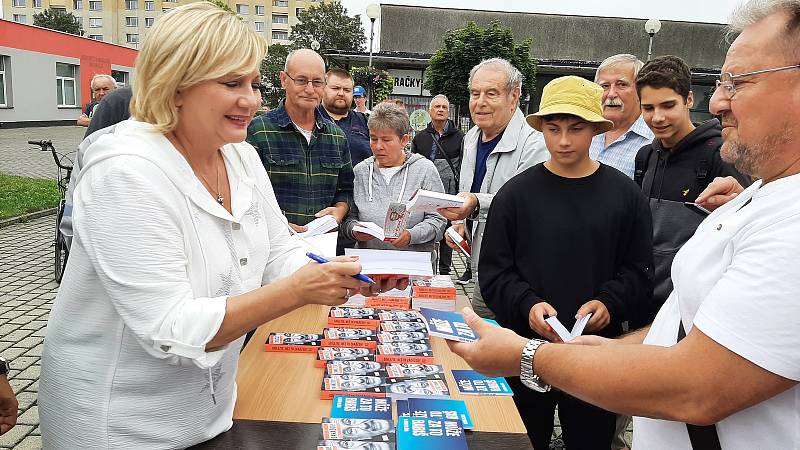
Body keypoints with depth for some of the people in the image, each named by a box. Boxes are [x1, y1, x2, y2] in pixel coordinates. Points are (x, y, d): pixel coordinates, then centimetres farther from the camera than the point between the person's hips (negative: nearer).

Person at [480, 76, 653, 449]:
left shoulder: (625, 195, 0)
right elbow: (494, 271, -2)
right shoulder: (516, 193, -3)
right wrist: (527, 305, -18)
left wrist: (609, 303, -15)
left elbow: (638, 271, 2)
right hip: (526, 347, 0)